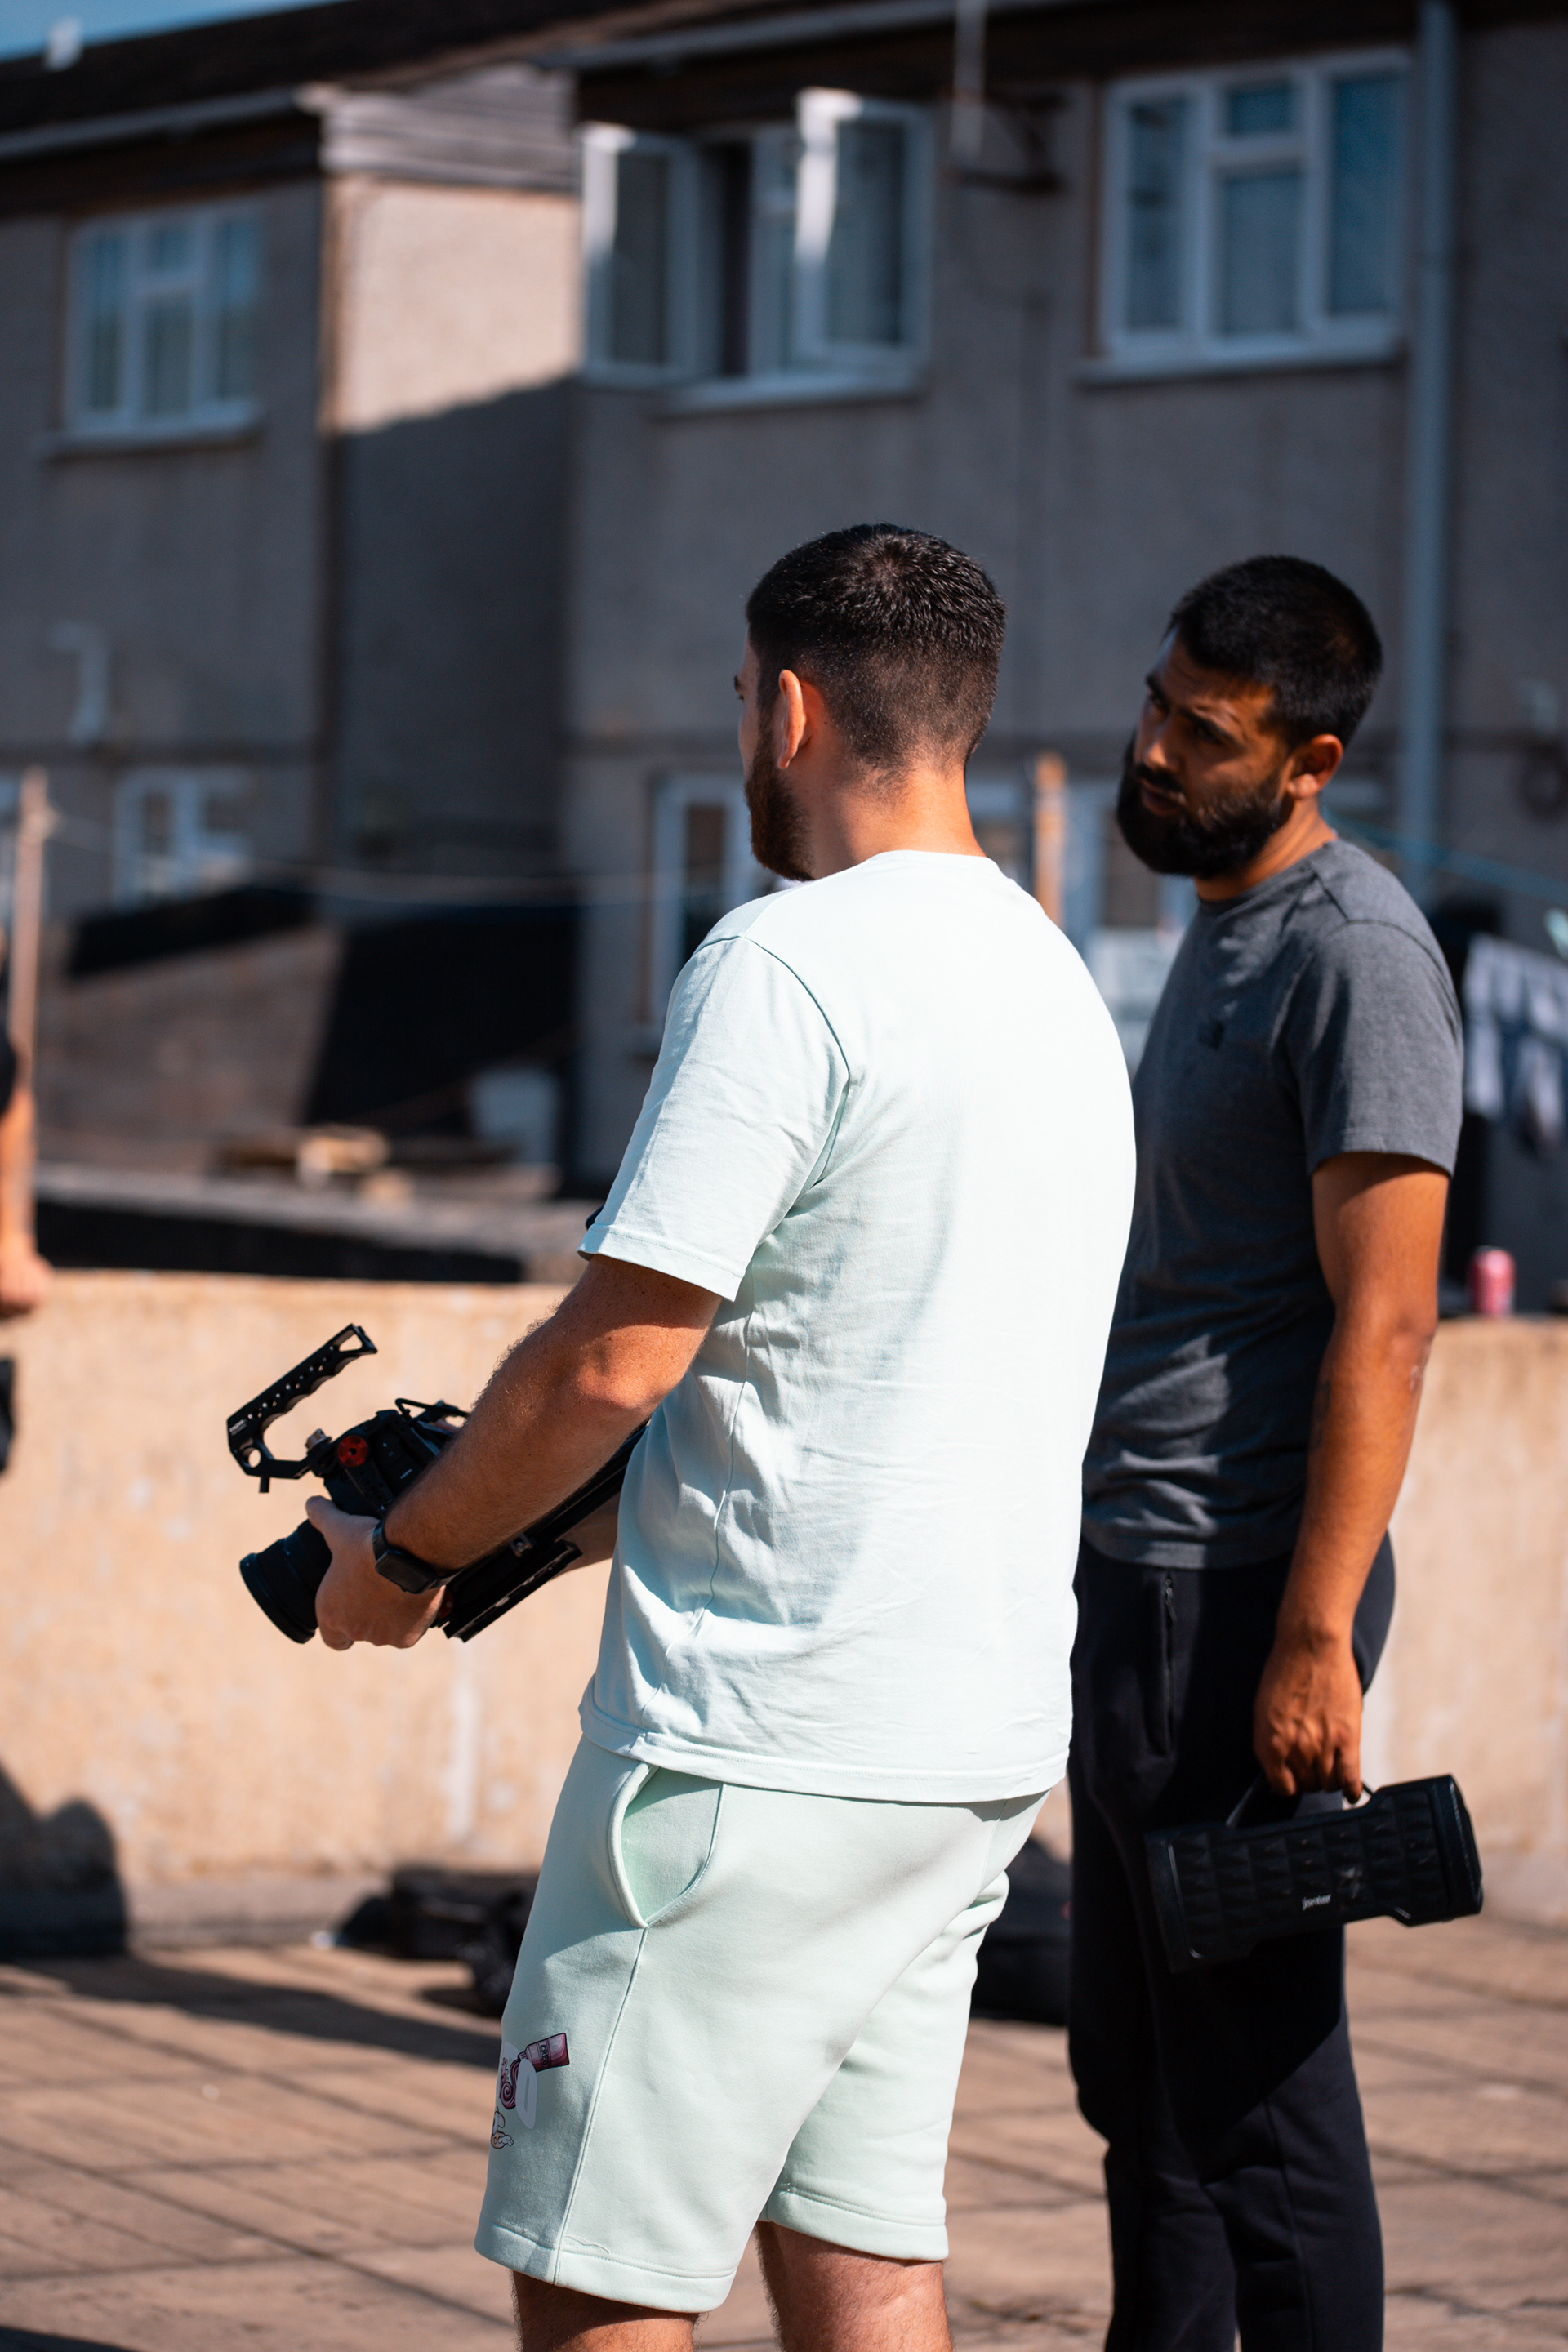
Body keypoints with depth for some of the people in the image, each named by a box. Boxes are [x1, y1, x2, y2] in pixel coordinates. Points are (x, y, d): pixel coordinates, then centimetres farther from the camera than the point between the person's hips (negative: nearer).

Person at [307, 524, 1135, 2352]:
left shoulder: (785, 964, -14)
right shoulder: (1060, 987, 15)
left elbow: (612, 1359, -16)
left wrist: (401, 1556, -1)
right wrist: (568, 1511, 22)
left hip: (767, 1752, -9)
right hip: (987, 1738, 9)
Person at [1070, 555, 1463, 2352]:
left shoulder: (1353, 953, -13)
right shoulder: (1222, 929, 17)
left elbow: (1382, 1324, -20)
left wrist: (1314, 1633, -24)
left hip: (1240, 1593, -10)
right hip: (1134, 1577, 10)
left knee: (1255, 2079, -6)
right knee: (1134, 2062, 15)